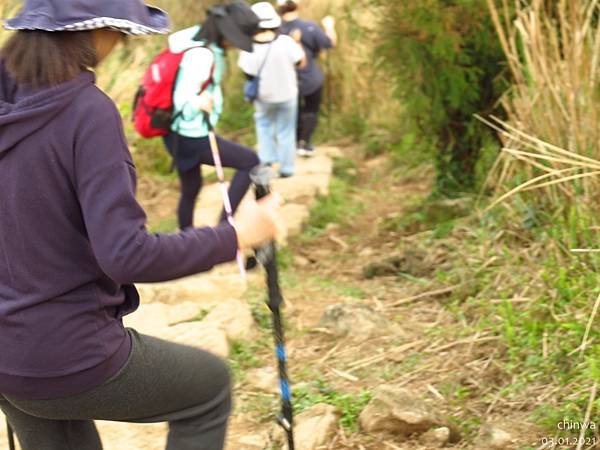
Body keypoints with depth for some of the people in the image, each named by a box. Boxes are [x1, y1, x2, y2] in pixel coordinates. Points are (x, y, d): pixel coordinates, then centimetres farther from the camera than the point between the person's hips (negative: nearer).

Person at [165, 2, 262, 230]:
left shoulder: (196, 38, 1)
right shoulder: (202, 55, -26)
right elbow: (182, 99, -27)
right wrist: (197, 102, -50)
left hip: (179, 133, 10)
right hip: (192, 138, -10)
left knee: (190, 190, 21)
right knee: (250, 162, -3)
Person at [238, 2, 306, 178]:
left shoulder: (248, 50, -22)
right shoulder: (286, 42, -24)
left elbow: (248, 73, -10)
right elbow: (301, 63, -9)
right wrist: (298, 44, 6)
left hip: (263, 98, 1)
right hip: (286, 95, -1)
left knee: (264, 124, 27)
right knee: (286, 131, 14)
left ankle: (267, 160, 17)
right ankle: (286, 168, 19)